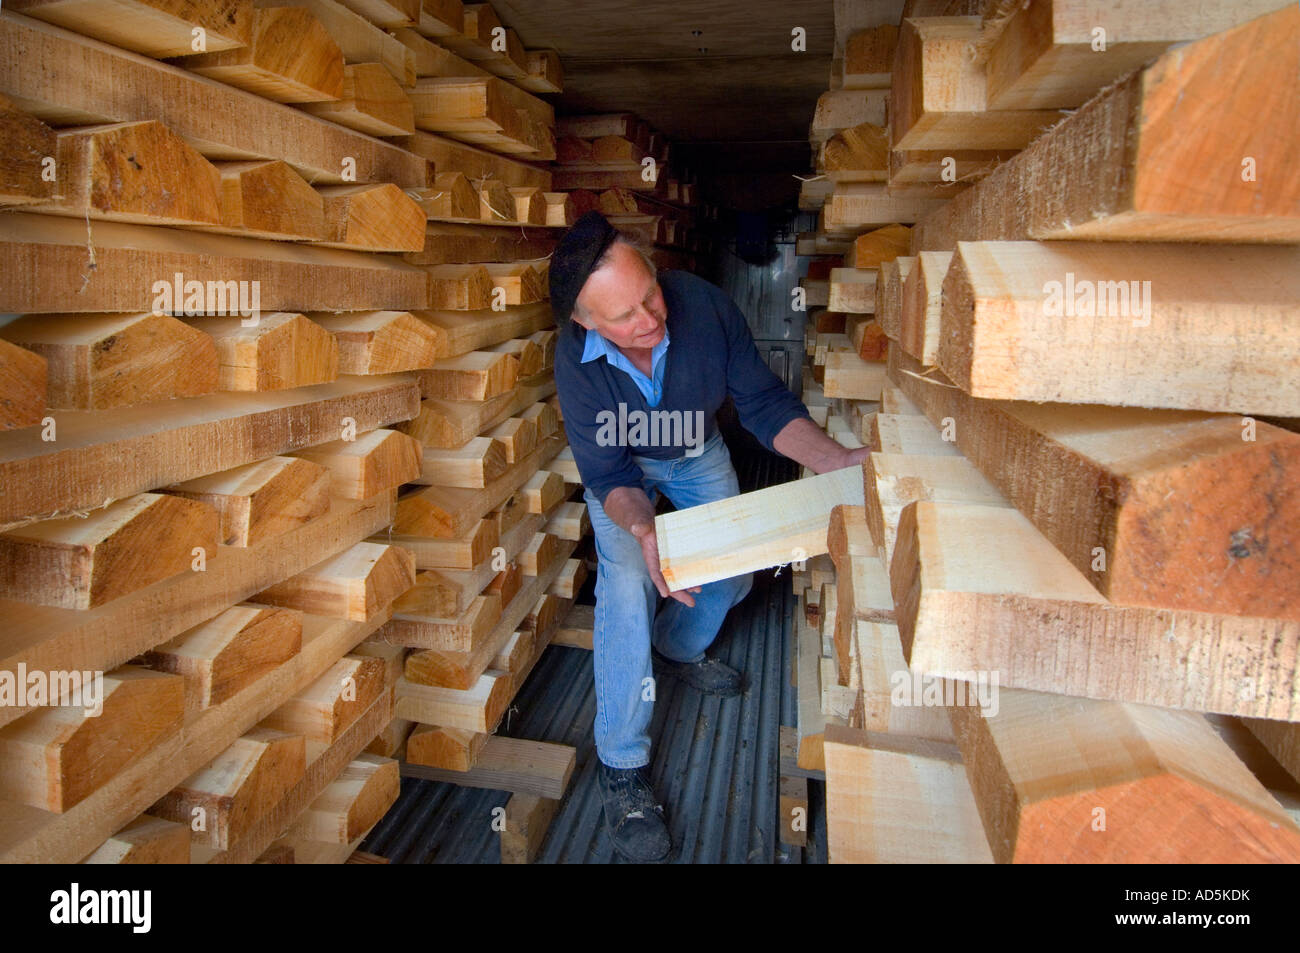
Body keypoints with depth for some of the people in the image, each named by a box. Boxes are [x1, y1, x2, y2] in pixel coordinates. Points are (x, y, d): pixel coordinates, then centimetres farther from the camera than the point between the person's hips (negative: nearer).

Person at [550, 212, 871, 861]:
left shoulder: (706, 308, -33)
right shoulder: (576, 358, -34)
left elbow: (766, 406, -23)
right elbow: (607, 474, -28)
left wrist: (837, 461, -37)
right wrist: (642, 528, -49)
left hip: (697, 453, 3)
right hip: (622, 466, -3)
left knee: (732, 571, 4)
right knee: (627, 580, -22)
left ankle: (679, 650, 39)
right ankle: (621, 768, -11)